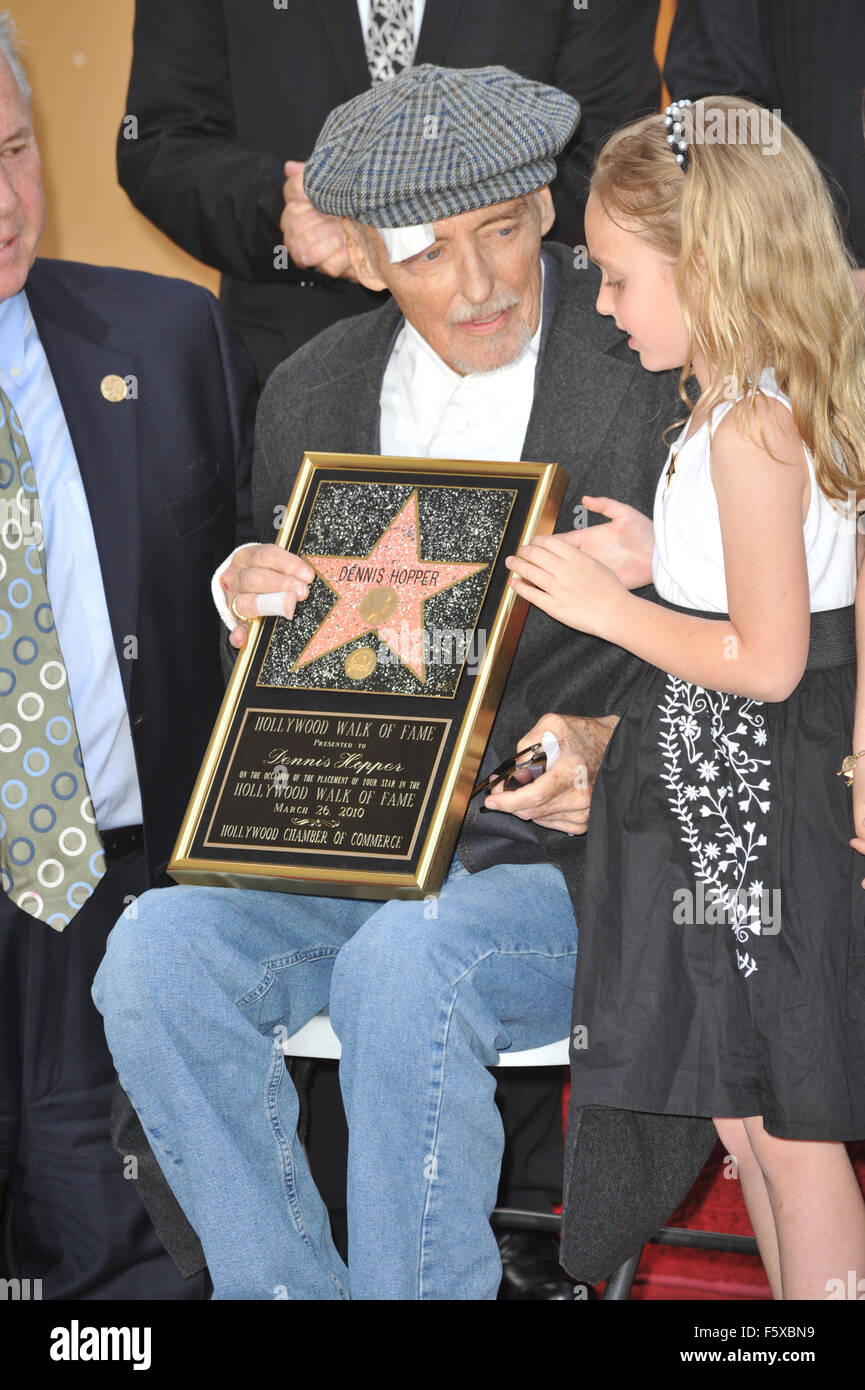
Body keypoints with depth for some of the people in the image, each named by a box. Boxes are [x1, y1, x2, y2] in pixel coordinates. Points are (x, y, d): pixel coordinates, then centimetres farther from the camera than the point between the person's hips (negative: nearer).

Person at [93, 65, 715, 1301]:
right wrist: (253, 607, -5)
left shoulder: (663, 370, -6)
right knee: (157, 949, -21)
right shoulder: (311, 397, 10)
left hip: (592, 873, -4)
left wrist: (612, 748, -23)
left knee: (408, 960, -34)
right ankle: (285, 1290, -8)